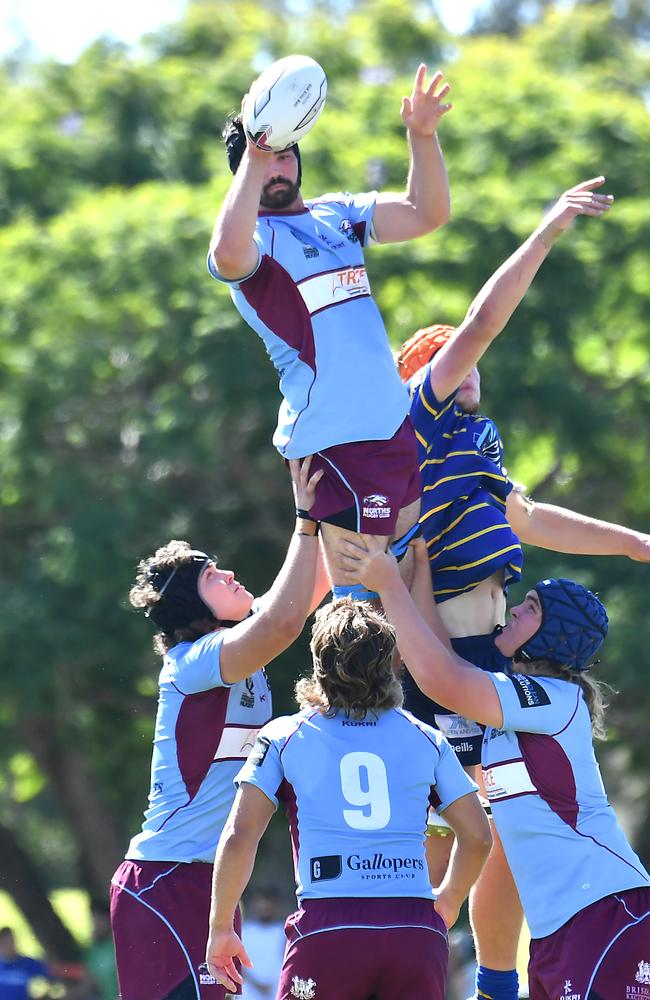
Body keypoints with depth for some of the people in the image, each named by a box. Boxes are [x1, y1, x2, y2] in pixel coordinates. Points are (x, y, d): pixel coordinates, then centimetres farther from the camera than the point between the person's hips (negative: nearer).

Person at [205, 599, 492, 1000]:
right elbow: (478, 837, 16)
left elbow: (239, 836, 2)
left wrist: (221, 928, 11)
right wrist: (446, 905, 32)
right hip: (416, 930, 2)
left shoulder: (284, 737, 8)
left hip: (327, 928, -2)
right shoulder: (426, 739, 13)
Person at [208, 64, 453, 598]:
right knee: (362, 598, -9)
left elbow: (427, 214, 11)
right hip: (337, 439, -7)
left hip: (397, 425, 7)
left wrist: (423, 136, -3)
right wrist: (254, 158, -31)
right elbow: (228, 256, -31)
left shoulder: (337, 213, 14)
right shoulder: (254, 235, -6)